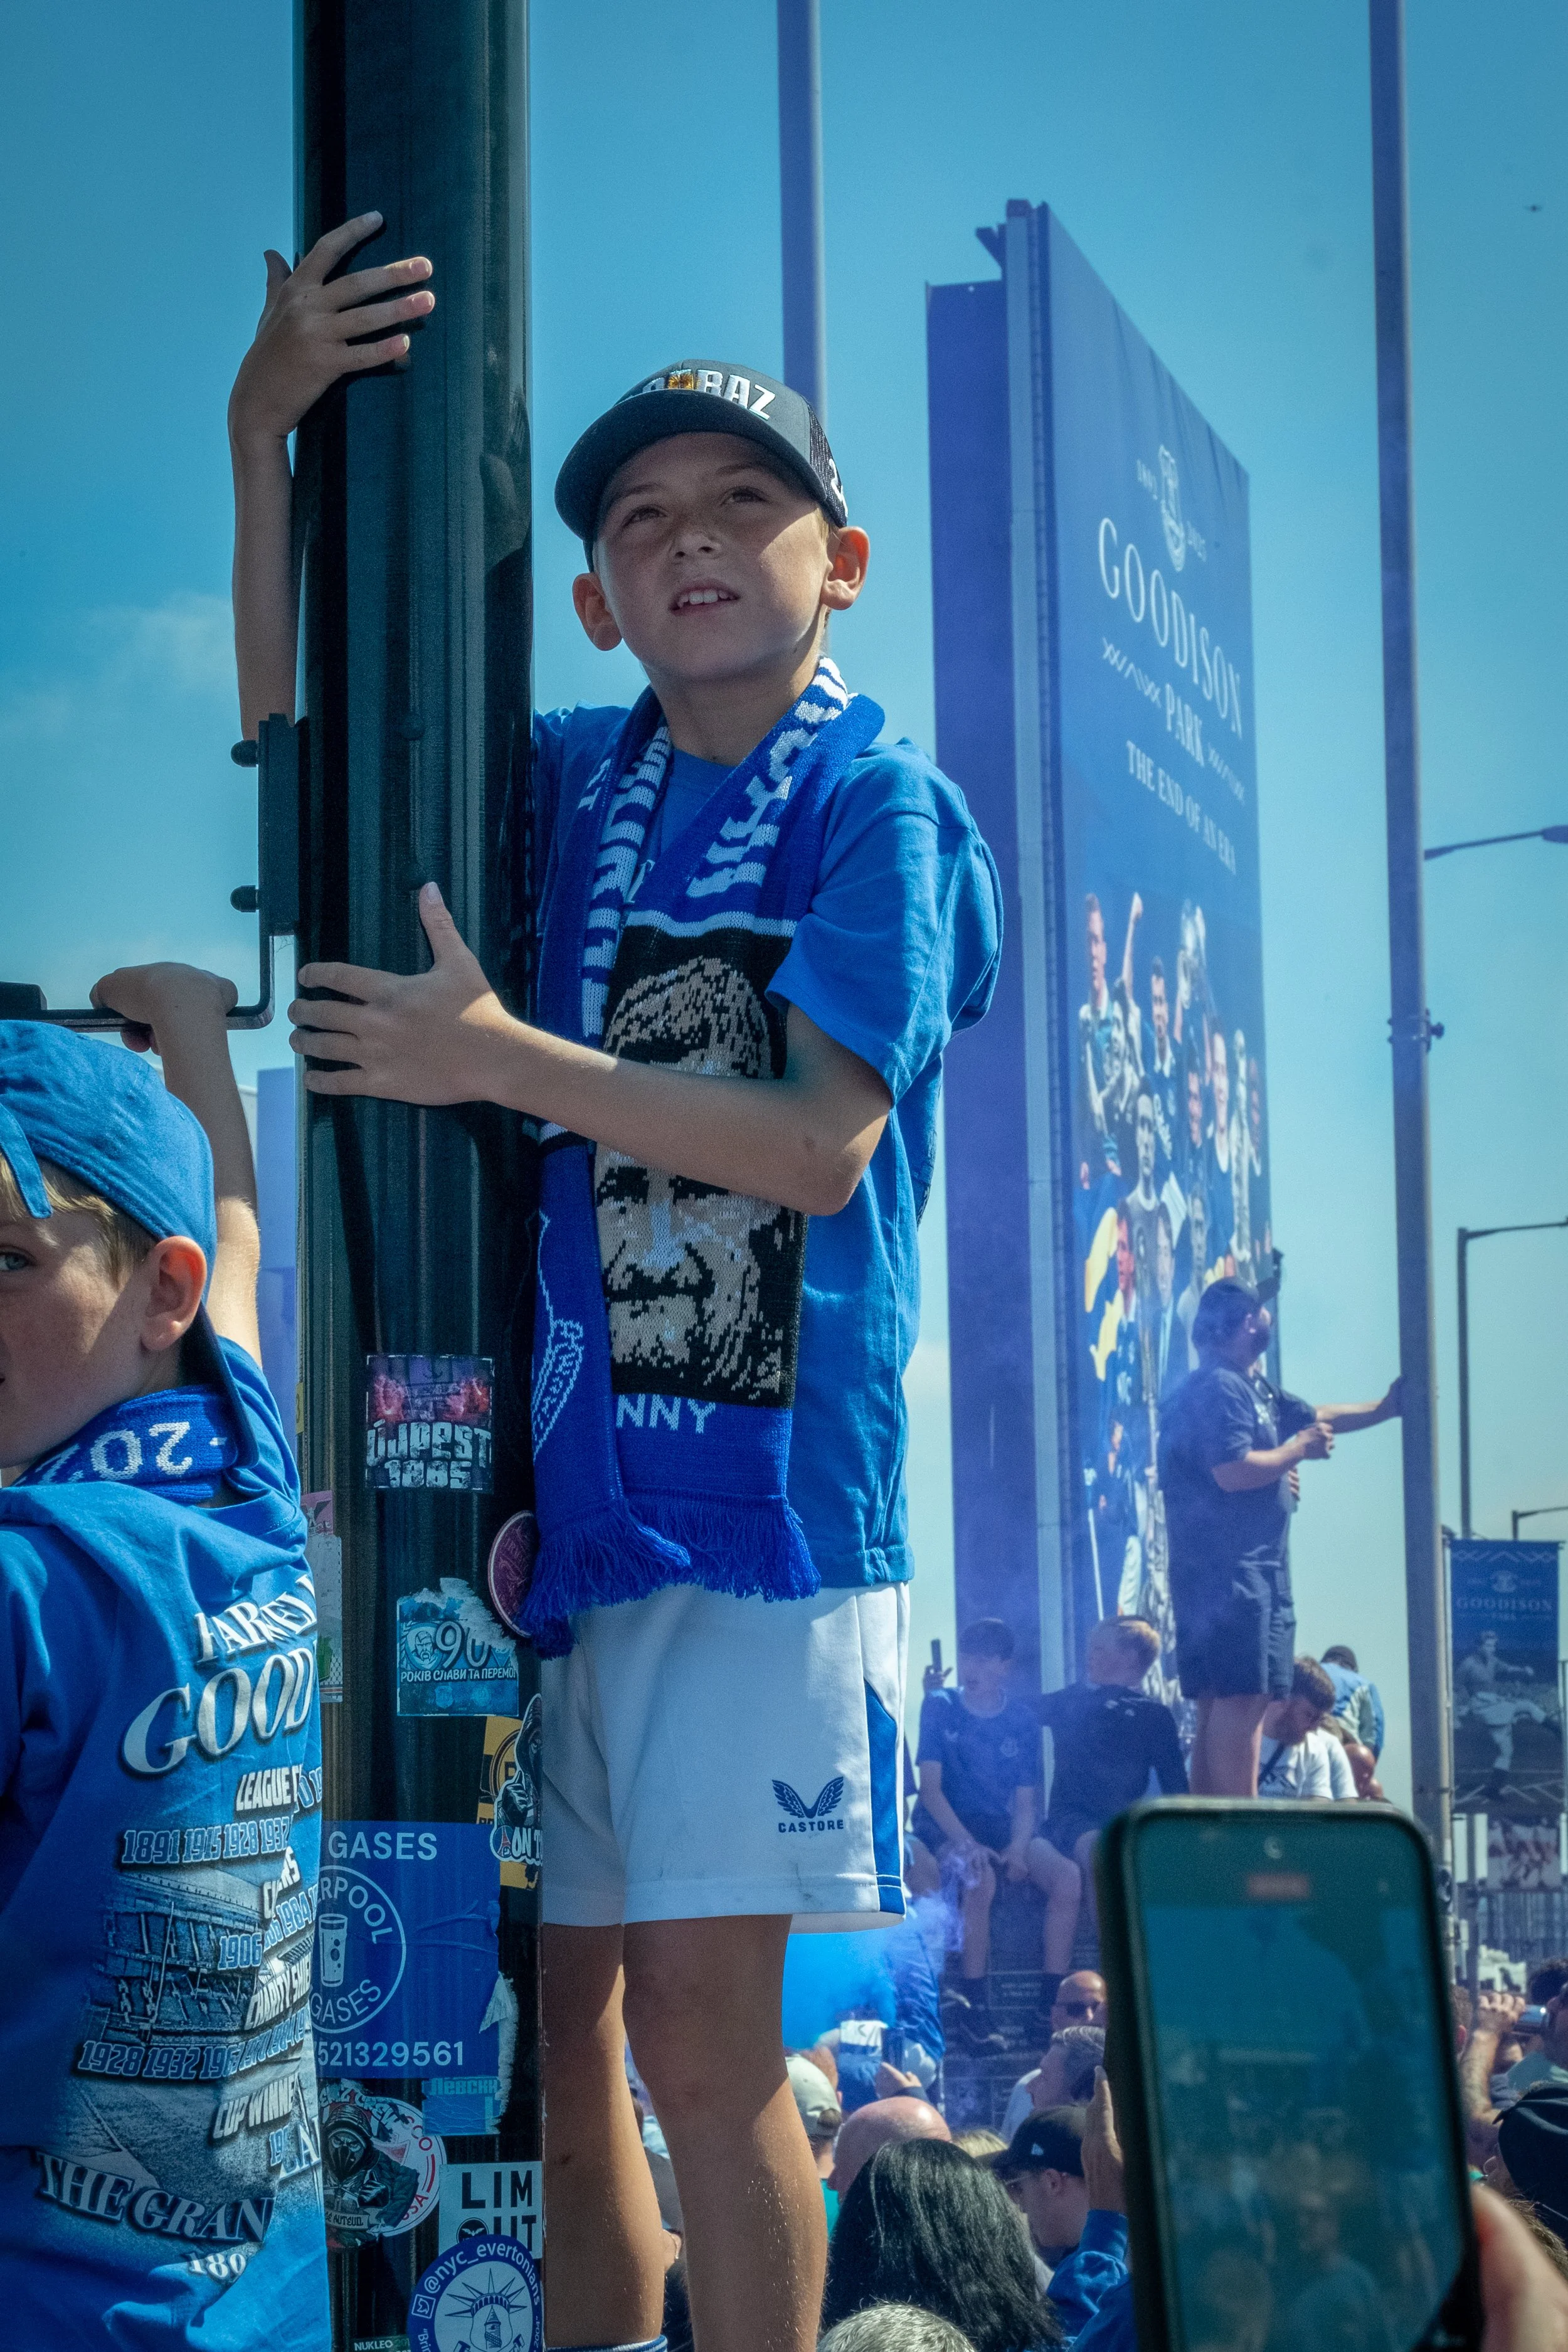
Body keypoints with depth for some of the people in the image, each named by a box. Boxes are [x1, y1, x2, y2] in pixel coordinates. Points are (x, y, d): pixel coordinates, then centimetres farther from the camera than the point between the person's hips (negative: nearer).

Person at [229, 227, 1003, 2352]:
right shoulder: (570, 784, 13)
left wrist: (501, 1059, -14)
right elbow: (297, 730, 17)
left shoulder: (879, 808, -3)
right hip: (551, 1463, 5)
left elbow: (813, 1142, -12)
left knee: (699, 2029, -6)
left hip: (761, 1475, -5)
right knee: (545, 2023, 8)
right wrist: (263, 430, 5)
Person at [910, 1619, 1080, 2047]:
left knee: (1067, 1877, -24)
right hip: (945, 1825, -3)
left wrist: (1018, 1847, -17)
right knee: (979, 1878, -37)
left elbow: (1024, 1799, 3)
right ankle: (973, 2010, -30)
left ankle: (1051, 2006, -19)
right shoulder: (940, 1707, -2)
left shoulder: (1021, 1718, 5)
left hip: (1001, 1826, 3)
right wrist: (965, 1842, -24)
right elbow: (930, 1787, -9)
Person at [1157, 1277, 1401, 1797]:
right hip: (1227, 1571, -11)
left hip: (1255, 1569, 11)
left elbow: (1314, 1417, 33)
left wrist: (1385, 1409, 31)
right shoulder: (1218, 1389, -12)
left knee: (1219, 1705, 9)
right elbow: (1233, 1471, -23)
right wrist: (1298, 1450, -9)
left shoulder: (1253, 1389, 20)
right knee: (1241, 1698, -16)